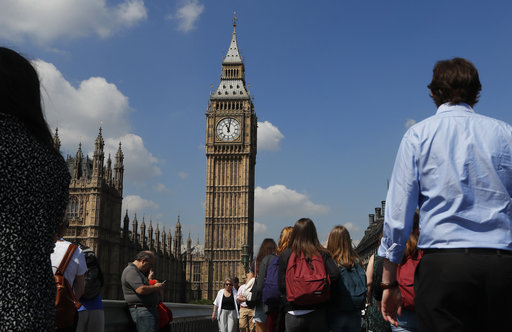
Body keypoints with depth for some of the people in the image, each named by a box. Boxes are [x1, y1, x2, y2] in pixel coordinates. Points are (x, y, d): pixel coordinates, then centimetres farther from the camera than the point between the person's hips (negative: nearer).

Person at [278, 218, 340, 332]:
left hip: (294, 314, 0)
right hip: (318, 313, 1)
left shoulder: (285, 255, -2)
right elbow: (335, 275, -12)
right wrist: (321, 289, 4)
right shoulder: (322, 254, -1)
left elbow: (281, 285, -4)